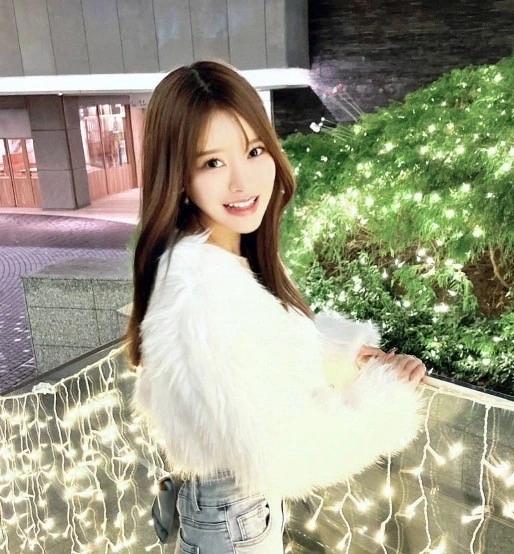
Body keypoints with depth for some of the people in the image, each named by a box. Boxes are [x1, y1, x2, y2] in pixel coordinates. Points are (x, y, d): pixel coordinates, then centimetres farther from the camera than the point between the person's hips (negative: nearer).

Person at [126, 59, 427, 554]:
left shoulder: (231, 255, -6)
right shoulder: (205, 292, -35)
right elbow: (278, 456, -31)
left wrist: (350, 354, -9)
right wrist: (386, 394, -19)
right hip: (236, 511, -7)